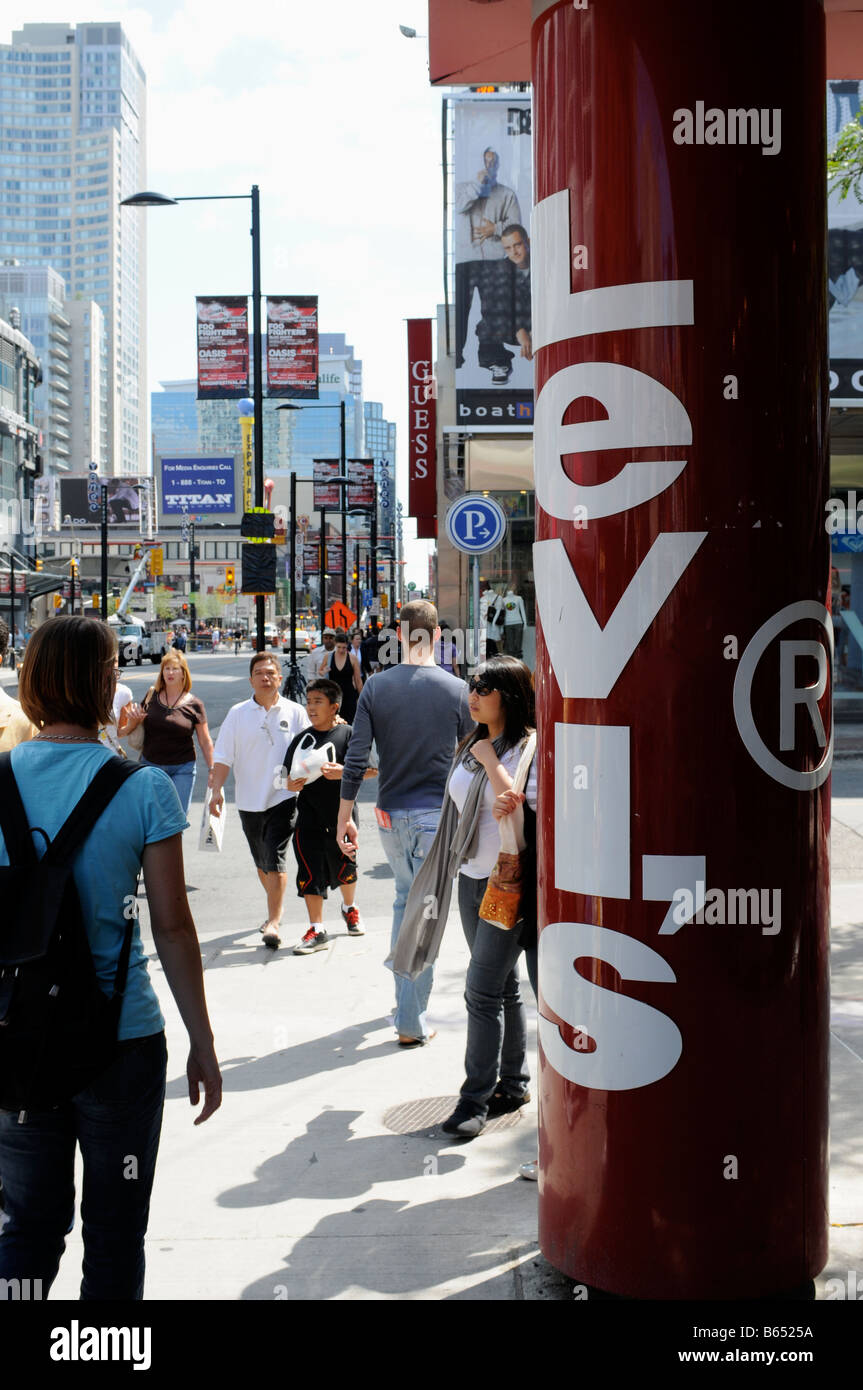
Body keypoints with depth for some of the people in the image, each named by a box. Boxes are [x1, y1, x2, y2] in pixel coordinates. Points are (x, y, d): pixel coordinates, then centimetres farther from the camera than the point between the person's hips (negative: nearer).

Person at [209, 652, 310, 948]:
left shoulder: (295, 712, 1)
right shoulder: (238, 713, 4)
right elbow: (223, 755, 2)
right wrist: (216, 790, -9)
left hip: (283, 797, -3)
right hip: (249, 800, 3)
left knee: (275, 859, -13)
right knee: (261, 862, 15)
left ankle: (274, 922, -10)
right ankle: (276, 908, 36)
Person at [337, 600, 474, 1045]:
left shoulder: (376, 687, -3)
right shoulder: (457, 690, -6)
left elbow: (356, 760, -6)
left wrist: (344, 817, 2)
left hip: (390, 815, 3)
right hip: (437, 815, -2)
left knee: (405, 900, 23)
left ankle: (404, 996, 30)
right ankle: (411, 1021, 5)